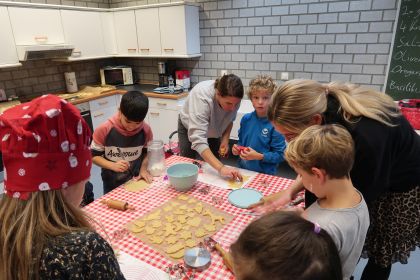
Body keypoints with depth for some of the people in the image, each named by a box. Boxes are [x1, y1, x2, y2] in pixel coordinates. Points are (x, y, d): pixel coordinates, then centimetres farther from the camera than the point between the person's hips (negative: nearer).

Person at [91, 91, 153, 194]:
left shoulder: (146, 130, -14)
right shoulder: (104, 129, -21)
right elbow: (94, 155, -12)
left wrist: (143, 168, -13)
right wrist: (113, 166, -26)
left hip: (136, 181, 2)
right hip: (112, 185, -1)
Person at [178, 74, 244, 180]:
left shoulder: (233, 98, -28)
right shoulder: (202, 97, -43)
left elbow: (230, 119, -5)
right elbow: (198, 140, -49)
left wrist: (225, 139, -22)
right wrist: (221, 168, -57)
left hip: (213, 129, 4)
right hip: (190, 128, -3)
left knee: (213, 165, 7)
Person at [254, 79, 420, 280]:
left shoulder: (366, 137, -42)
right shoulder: (326, 109, -22)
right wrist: (291, 190, -18)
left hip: (404, 186, -5)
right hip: (361, 177, 5)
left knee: (380, 255, 12)